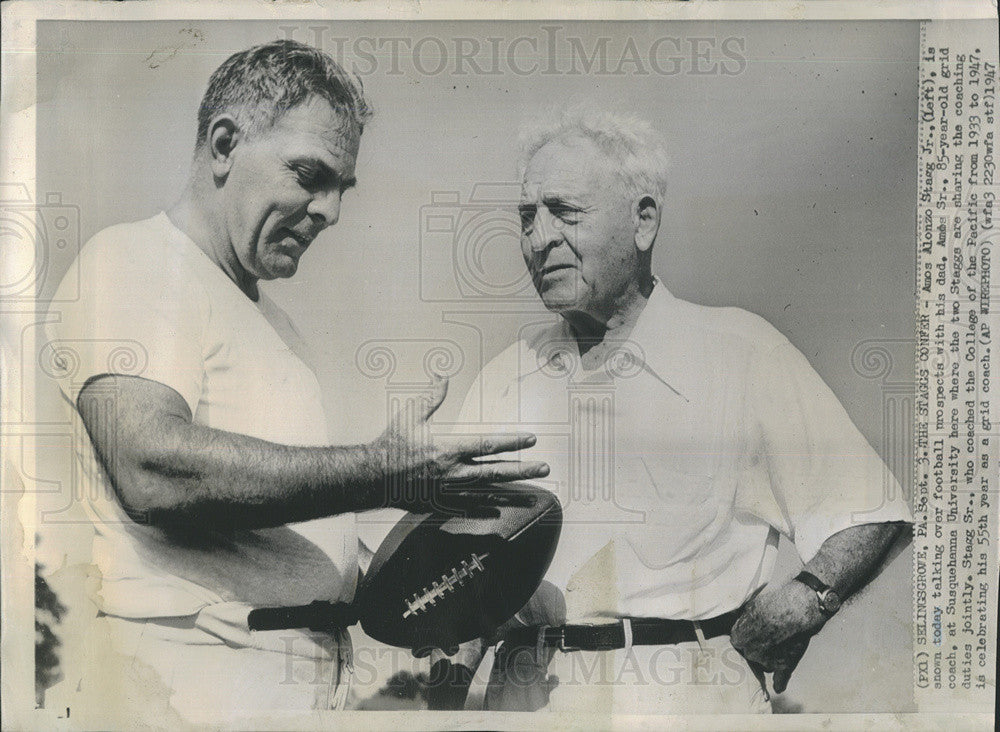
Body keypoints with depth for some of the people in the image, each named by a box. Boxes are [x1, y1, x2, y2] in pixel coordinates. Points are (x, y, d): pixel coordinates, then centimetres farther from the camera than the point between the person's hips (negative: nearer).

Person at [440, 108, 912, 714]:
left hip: (691, 696, -3)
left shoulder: (742, 352, -4)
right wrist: (448, 675, -5)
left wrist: (808, 597, -15)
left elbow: (867, 513, 0)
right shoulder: (503, 379, 6)